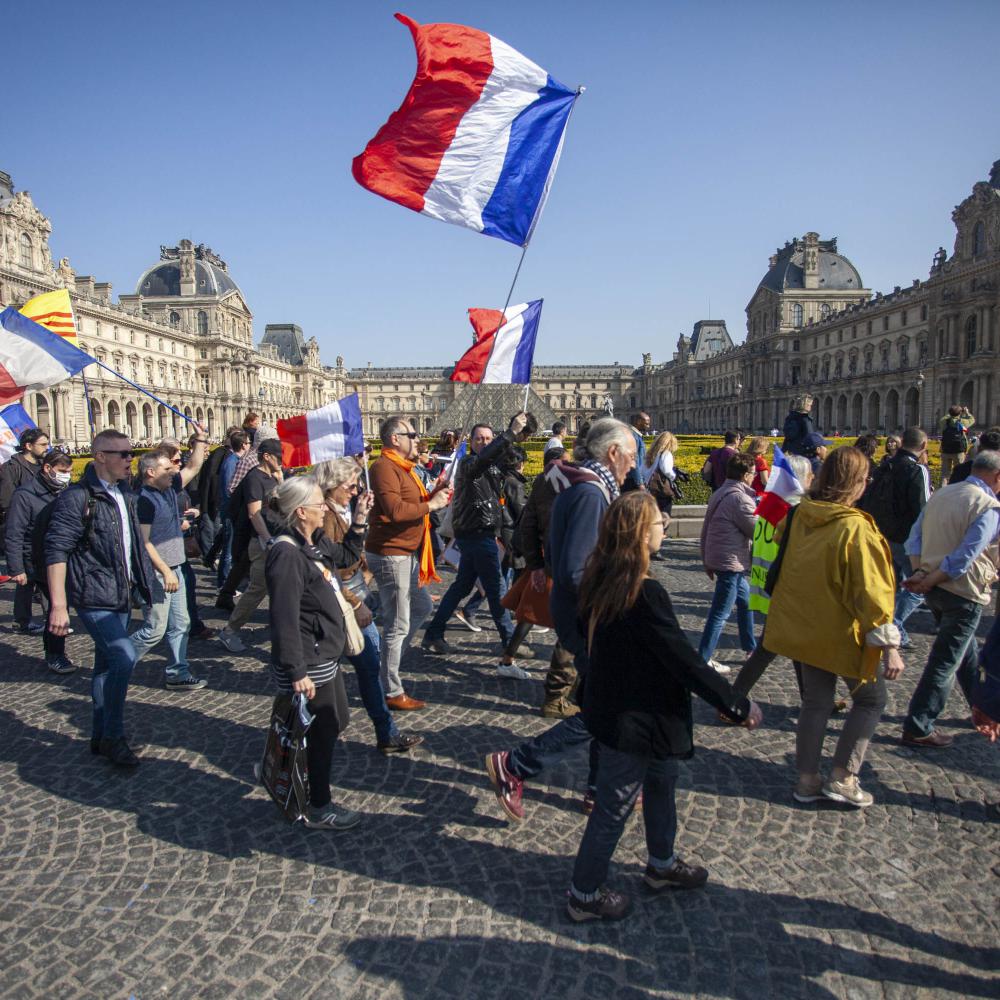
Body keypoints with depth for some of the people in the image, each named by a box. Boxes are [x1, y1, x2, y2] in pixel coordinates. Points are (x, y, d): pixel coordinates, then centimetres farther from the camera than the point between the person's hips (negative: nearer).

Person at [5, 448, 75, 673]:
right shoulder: (25, 495, -10)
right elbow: (14, 535, -11)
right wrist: (17, 569, -14)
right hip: (40, 567, -6)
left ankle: (52, 652, 27)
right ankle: (55, 656, 12)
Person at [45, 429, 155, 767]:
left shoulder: (125, 494, 10)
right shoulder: (77, 497, -15)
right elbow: (56, 551, -18)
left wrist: (142, 582, 20)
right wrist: (59, 605, -22)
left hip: (121, 596, 8)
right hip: (93, 598, -8)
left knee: (107, 664, 15)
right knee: (124, 656, -17)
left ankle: (101, 736, 28)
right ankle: (113, 737, -1)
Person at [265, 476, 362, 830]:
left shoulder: (312, 543, 6)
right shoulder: (287, 554, -24)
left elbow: (345, 558, 24)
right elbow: (284, 620, -27)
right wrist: (297, 673, -27)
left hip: (325, 657, 10)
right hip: (309, 666, -10)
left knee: (337, 721, 24)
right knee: (323, 733, 7)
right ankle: (318, 809, 28)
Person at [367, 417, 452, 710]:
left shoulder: (402, 466, 18)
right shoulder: (384, 467, -16)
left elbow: (412, 504, 22)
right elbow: (395, 509, -28)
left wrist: (434, 493, 5)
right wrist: (431, 504, -17)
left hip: (408, 554, 11)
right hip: (391, 554, -11)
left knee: (421, 608, 22)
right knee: (397, 625, -3)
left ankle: (390, 660, 34)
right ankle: (392, 692, 8)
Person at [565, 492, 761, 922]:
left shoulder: (599, 580, -4)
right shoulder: (645, 594, -30)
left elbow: (587, 633, 11)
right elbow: (686, 663, -25)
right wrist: (740, 707, -13)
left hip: (609, 705, 9)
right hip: (633, 721, -9)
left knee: (662, 779, 27)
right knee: (613, 809, 9)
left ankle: (661, 865, 47)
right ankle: (584, 896, 28)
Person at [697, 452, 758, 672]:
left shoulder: (719, 494, 12)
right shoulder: (741, 498, -17)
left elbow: (705, 530, 14)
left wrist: (706, 561, 19)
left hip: (716, 558, 10)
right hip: (731, 562, -10)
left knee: (746, 600, 23)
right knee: (721, 613, -4)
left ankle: (751, 647, 34)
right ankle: (703, 659, 0)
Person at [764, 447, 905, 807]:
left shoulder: (802, 515, -4)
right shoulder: (855, 528, -23)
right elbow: (871, 592, -22)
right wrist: (889, 647, -16)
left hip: (804, 627, 6)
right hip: (845, 633, -6)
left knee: (816, 700, 17)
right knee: (870, 699, 16)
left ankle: (807, 780, 24)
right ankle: (842, 778, 15)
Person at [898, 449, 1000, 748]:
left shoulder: (941, 494, 7)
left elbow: (914, 539, 3)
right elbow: (964, 558, -23)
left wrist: (920, 573, -6)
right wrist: (929, 583, -15)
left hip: (935, 589, 8)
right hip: (963, 592, -8)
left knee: (966, 651, 25)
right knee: (945, 662, 0)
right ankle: (918, 728, 4)